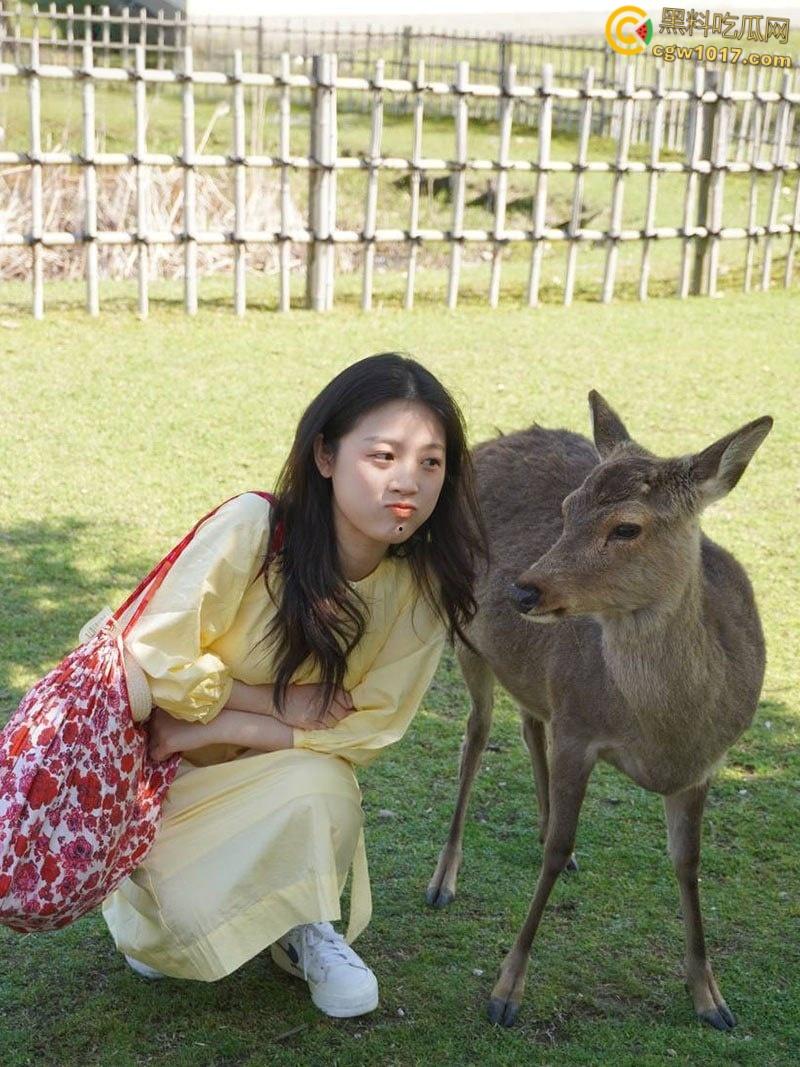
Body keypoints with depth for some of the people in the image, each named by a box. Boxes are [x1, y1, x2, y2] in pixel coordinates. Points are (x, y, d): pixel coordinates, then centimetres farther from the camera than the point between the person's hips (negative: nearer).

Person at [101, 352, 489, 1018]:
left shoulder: (426, 584, -17)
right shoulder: (250, 528, -27)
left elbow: (369, 728, -15)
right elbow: (156, 661, -21)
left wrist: (218, 726, -20)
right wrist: (280, 704, -20)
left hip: (288, 771, 3)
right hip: (165, 762, -2)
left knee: (323, 790, -32)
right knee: (191, 925, -22)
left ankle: (305, 927, 1)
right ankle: (154, 885, 16)